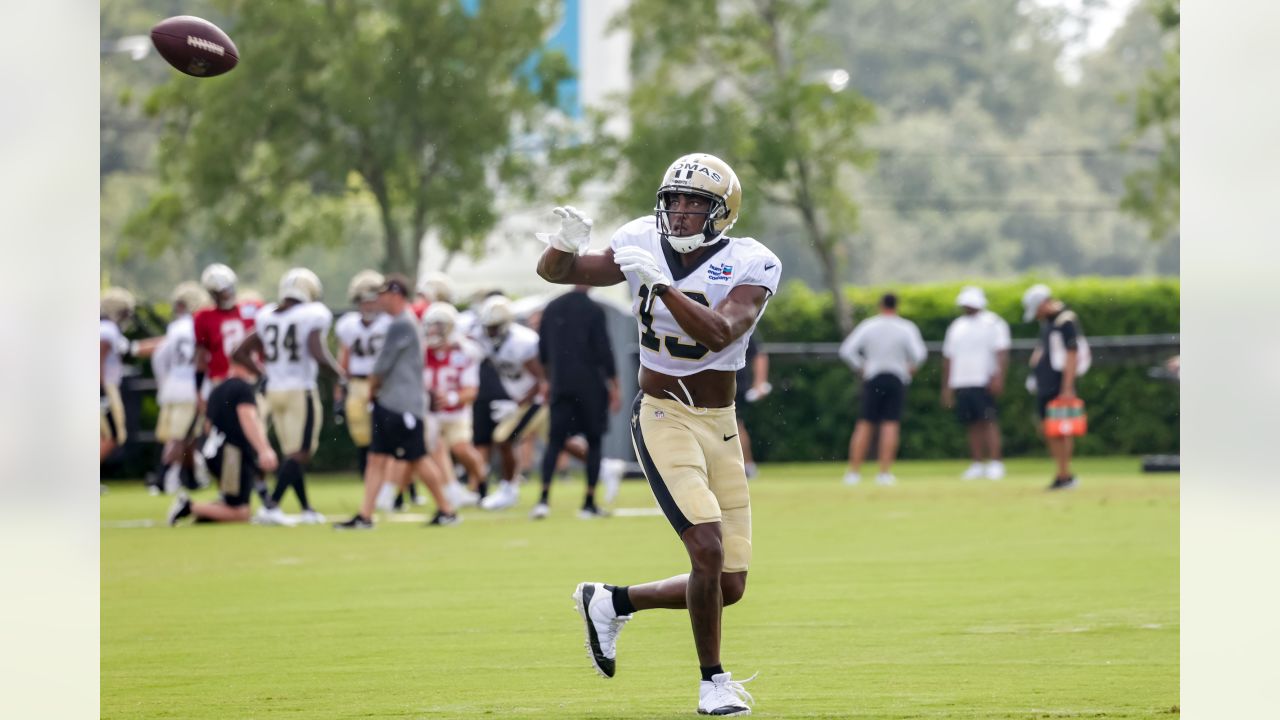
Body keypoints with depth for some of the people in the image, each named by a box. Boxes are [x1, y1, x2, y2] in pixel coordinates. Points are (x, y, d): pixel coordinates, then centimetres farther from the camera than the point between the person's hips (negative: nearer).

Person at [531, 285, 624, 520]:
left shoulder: (551, 309, 7)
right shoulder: (593, 311, -9)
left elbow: (543, 353, 13)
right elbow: (604, 352, -10)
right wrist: (614, 387, -2)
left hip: (561, 386, 4)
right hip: (590, 386, -4)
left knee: (555, 441, 4)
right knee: (594, 441, 6)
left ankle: (544, 498, -12)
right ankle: (589, 504, 4)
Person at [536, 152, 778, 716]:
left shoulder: (748, 266, -9)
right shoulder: (644, 245, -3)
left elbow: (719, 333, -27)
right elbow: (556, 271, 8)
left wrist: (660, 283, -33)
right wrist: (568, 242, -14)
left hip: (721, 427, 2)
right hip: (663, 419, -2)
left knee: (729, 586, 4)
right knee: (708, 549, -21)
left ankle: (612, 603, 26)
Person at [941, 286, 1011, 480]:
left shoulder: (993, 324, 0)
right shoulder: (956, 326, 18)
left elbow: (1002, 353, -8)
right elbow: (948, 357, 21)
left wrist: (999, 377, -21)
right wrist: (946, 387, 17)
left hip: (984, 382, -6)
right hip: (961, 383, 6)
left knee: (989, 421, -11)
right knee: (973, 425, 5)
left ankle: (995, 463, -13)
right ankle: (978, 464, 9)